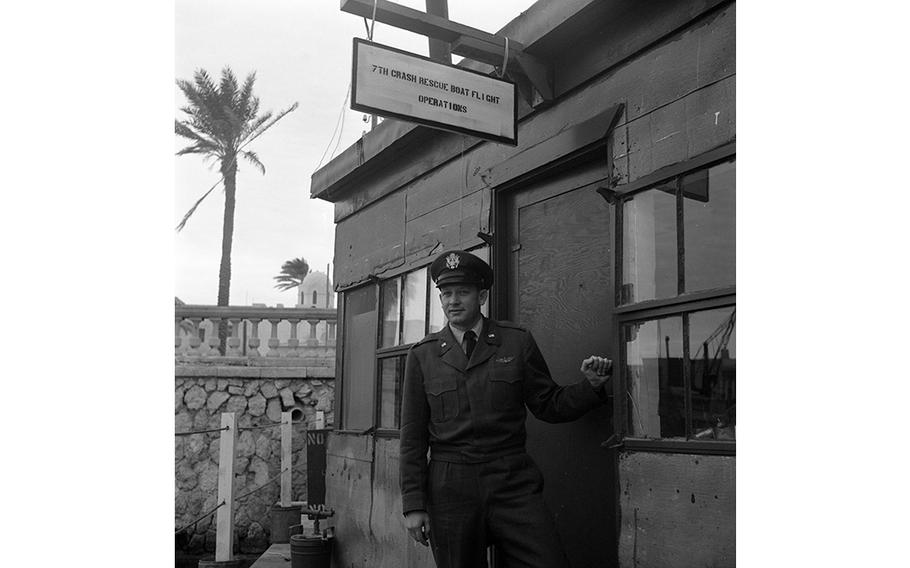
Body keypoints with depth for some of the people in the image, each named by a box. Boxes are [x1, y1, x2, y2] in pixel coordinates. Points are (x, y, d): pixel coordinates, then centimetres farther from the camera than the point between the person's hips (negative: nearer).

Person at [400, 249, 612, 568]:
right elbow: (412, 436, 5)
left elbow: (549, 406, 10)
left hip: (513, 484, 0)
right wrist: (413, 505, 1)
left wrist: (591, 385, -8)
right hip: (450, 490, 0)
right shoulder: (422, 355, 5)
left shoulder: (517, 342, 6)